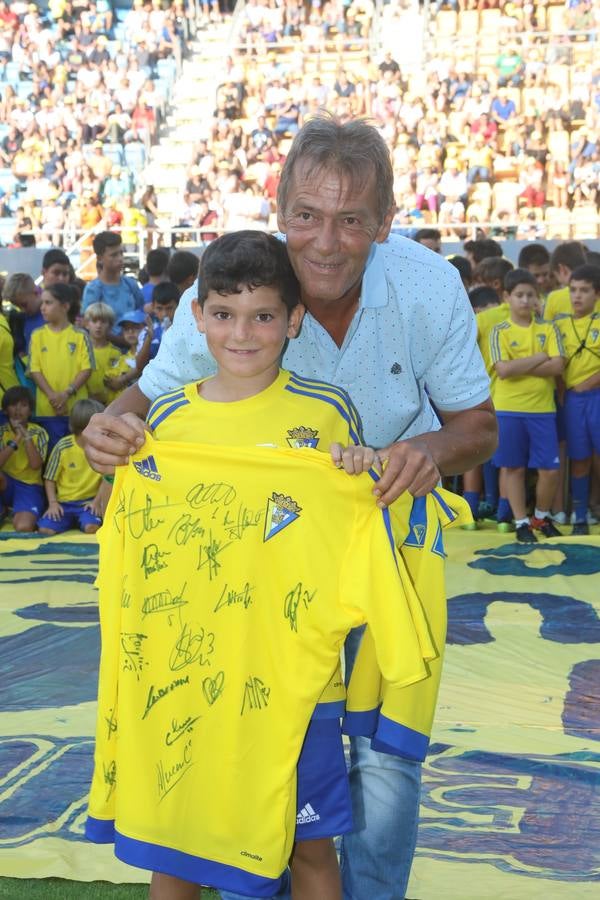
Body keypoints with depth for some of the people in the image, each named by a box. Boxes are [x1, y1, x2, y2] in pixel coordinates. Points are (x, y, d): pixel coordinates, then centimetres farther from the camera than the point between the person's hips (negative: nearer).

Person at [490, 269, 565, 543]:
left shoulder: (548, 329, 6)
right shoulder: (500, 331, -1)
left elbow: (557, 366, -7)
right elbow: (503, 369, -14)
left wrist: (520, 366, -12)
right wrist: (540, 358, -10)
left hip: (543, 409, 2)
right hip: (509, 409, -2)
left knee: (550, 469, 1)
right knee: (513, 467, 4)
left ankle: (542, 517, 23)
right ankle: (521, 522, 16)